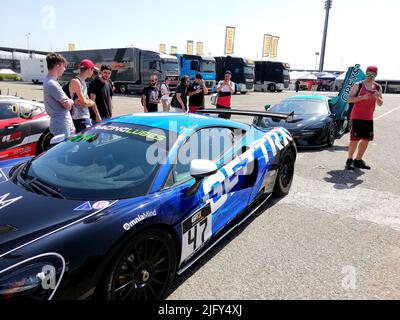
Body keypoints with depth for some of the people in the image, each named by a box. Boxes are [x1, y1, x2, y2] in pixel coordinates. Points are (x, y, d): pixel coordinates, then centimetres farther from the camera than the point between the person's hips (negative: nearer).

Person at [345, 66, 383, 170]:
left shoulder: (378, 87, 8)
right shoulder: (358, 85, -6)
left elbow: (380, 104, 8)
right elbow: (349, 99, -11)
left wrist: (377, 97, -13)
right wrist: (362, 97, -24)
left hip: (369, 118, 5)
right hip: (356, 117, -5)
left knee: (366, 140, 8)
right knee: (355, 139, -6)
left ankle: (358, 161, 21)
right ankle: (349, 160, 10)